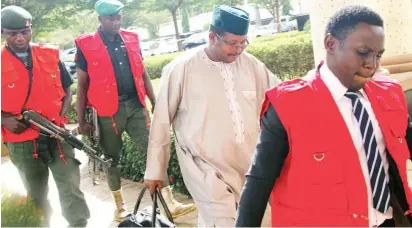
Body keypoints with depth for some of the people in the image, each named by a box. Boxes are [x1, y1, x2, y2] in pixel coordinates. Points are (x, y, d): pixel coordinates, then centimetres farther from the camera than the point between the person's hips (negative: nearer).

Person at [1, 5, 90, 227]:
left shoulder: (50, 55, 1)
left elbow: (66, 91, 9)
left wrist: (60, 118, -6)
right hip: (21, 142, -1)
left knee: (71, 188, 2)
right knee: (36, 194, 15)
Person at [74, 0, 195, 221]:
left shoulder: (131, 39, 7)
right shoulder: (86, 45, -3)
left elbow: (143, 74, 14)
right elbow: (82, 85, -1)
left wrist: (155, 102, 11)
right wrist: (82, 121, -3)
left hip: (135, 105, 3)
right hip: (108, 110, -2)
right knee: (111, 157, 9)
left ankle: (169, 202, 3)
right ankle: (119, 205, 27)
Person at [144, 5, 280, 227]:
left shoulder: (251, 65, 0)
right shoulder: (181, 69, -9)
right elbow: (162, 121, -2)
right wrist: (155, 170, 3)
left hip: (248, 166, 5)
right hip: (205, 167, -4)